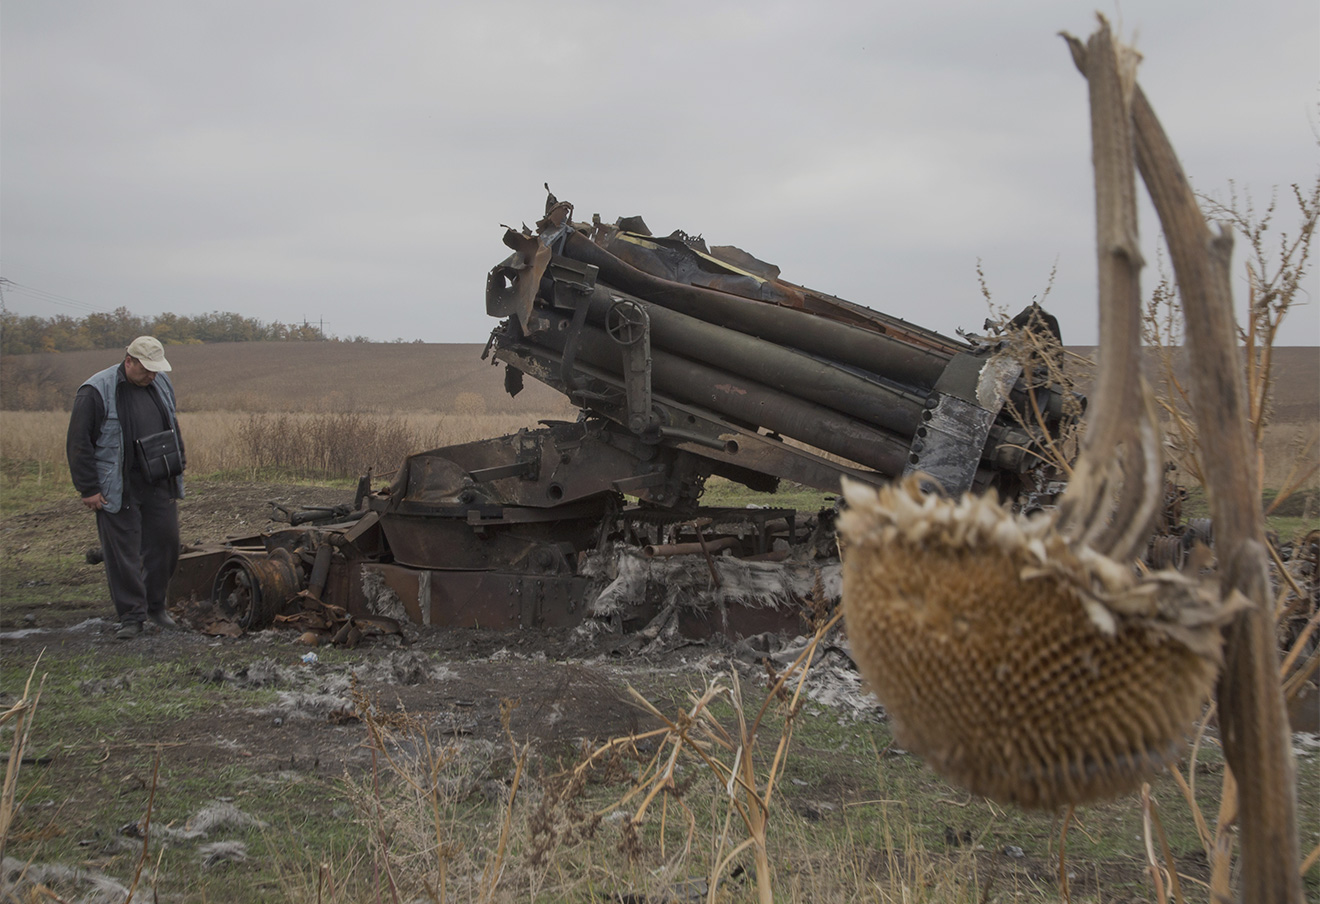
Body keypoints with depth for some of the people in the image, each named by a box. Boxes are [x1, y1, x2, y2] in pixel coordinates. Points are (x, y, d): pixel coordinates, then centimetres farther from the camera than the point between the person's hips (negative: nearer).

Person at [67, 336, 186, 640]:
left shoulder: (161, 384, 8)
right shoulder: (96, 392, -12)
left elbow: (173, 427, 22)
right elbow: (79, 443, -11)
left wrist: (178, 468, 18)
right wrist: (88, 488, -12)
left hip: (160, 486, 5)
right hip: (118, 490, -5)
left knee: (165, 544, 7)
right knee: (123, 553, -1)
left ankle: (155, 604, 24)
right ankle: (132, 616, 8)